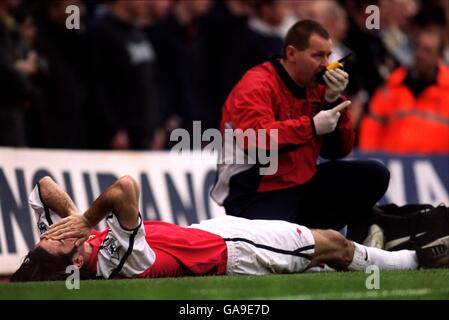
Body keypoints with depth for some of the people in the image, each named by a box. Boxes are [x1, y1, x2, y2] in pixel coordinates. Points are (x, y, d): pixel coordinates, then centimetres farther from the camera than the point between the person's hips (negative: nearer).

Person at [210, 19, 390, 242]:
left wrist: (333, 100, -4)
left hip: (303, 185, 8)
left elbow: (338, 150, 10)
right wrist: (311, 126, -31)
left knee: (375, 176, -2)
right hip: (257, 196, -8)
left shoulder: (314, 89, 10)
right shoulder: (256, 86, -14)